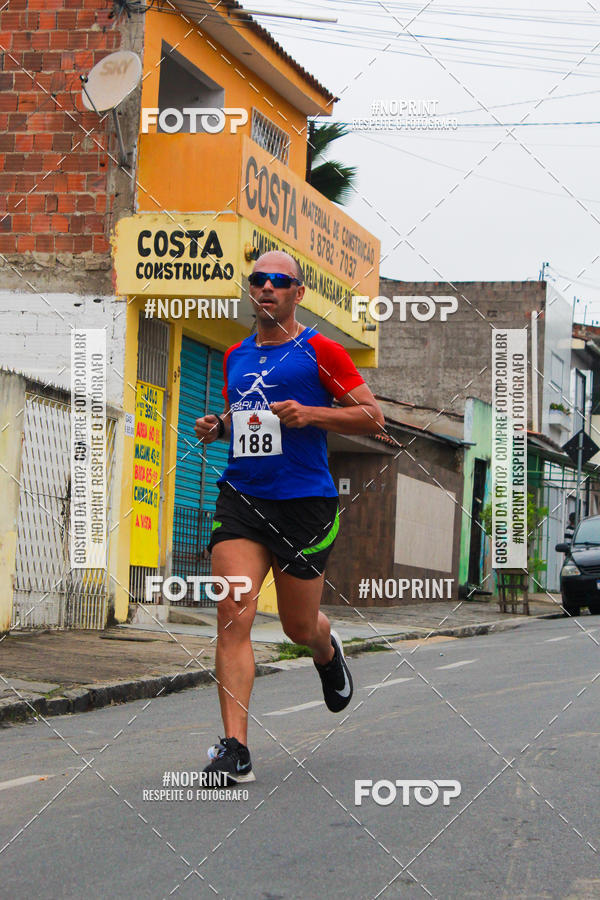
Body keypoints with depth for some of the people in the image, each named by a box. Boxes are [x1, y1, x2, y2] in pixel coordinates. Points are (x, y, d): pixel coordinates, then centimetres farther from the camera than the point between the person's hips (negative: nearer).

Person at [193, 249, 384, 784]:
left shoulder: (320, 351, -1)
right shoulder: (236, 356, 15)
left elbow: (373, 417, -3)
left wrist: (310, 414, -16)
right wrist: (216, 427, 8)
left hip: (304, 504, -3)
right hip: (240, 499, 3)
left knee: (299, 627, 9)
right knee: (233, 617, -14)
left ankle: (328, 651, 48)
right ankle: (235, 748, -16)